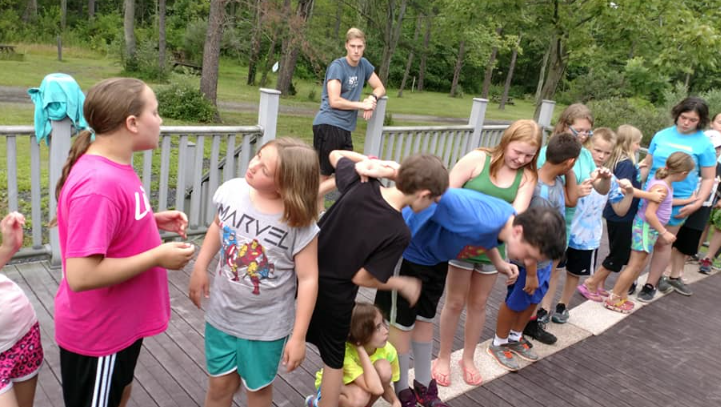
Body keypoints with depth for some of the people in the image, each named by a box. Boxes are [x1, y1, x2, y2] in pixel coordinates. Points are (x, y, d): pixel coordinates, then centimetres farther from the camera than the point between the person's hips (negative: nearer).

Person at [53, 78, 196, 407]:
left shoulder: (114, 167, 1)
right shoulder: (99, 185, -31)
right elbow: (81, 275, -33)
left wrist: (153, 220, 0)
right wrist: (157, 256, -26)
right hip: (98, 333, -9)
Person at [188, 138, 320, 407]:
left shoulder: (300, 225, -25)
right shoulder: (232, 191, -14)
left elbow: (308, 280, -18)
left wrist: (298, 337, -16)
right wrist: (200, 268, 7)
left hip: (266, 325, -3)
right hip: (222, 314, 3)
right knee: (220, 383, 21)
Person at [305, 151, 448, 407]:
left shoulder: (360, 183, -14)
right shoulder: (399, 233, -26)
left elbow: (336, 154, 7)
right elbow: (361, 277, -19)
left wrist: (379, 165, -5)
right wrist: (404, 285, -3)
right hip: (334, 293, -5)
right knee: (334, 358, 19)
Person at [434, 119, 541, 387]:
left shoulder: (527, 177, -2)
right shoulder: (477, 159, -12)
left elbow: (518, 212, -15)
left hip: (493, 247, 3)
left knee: (478, 304, 17)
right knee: (455, 303, 9)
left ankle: (468, 358, 35)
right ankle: (443, 357, 28)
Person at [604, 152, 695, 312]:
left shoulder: (664, 182, 3)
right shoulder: (661, 187, -25)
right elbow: (649, 214, -28)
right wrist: (664, 232, -22)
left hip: (649, 228, 10)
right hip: (646, 227, -10)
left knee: (640, 264, 16)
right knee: (635, 265, -2)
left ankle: (622, 295, 25)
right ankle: (613, 298, 6)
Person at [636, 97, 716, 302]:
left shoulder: (704, 144, -5)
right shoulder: (661, 135, 2)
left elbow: (708, 178, -2)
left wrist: (697, 203, -12)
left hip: (677, 202, -2)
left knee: (663, 243, 7)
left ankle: (650, 285, 20)